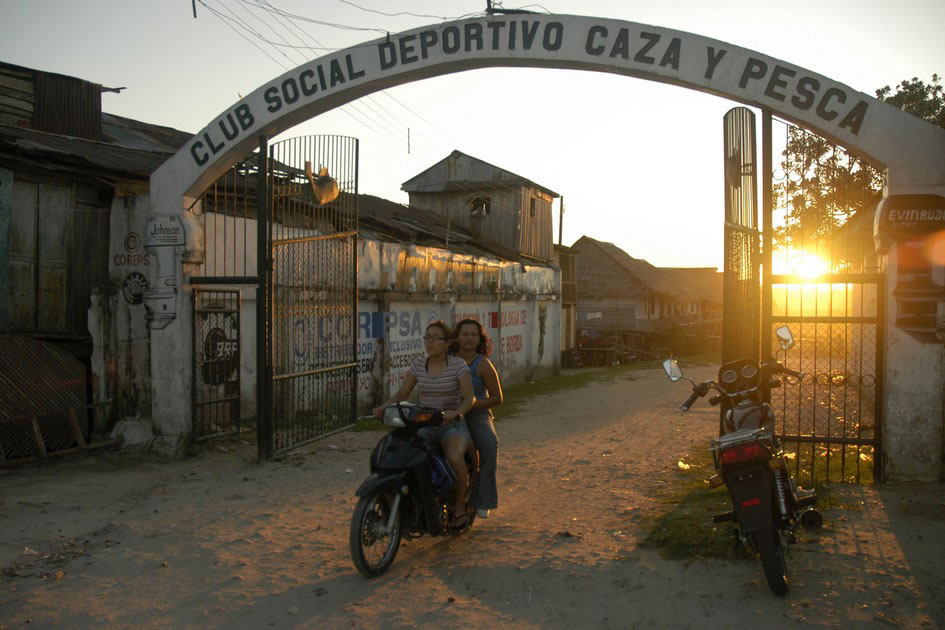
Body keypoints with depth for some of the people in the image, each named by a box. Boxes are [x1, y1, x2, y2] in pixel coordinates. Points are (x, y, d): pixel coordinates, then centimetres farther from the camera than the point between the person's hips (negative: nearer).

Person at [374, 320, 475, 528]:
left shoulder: (458, 365, -6)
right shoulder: (418, 365, 6)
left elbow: (469, 397, -16)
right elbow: (402, 393, 6)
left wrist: (457, 412, -36)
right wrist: (384, 407, -13)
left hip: (452, 426, -4)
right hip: (423, 426, 4)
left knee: (454, 458, -34)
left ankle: (459, 505, -8)